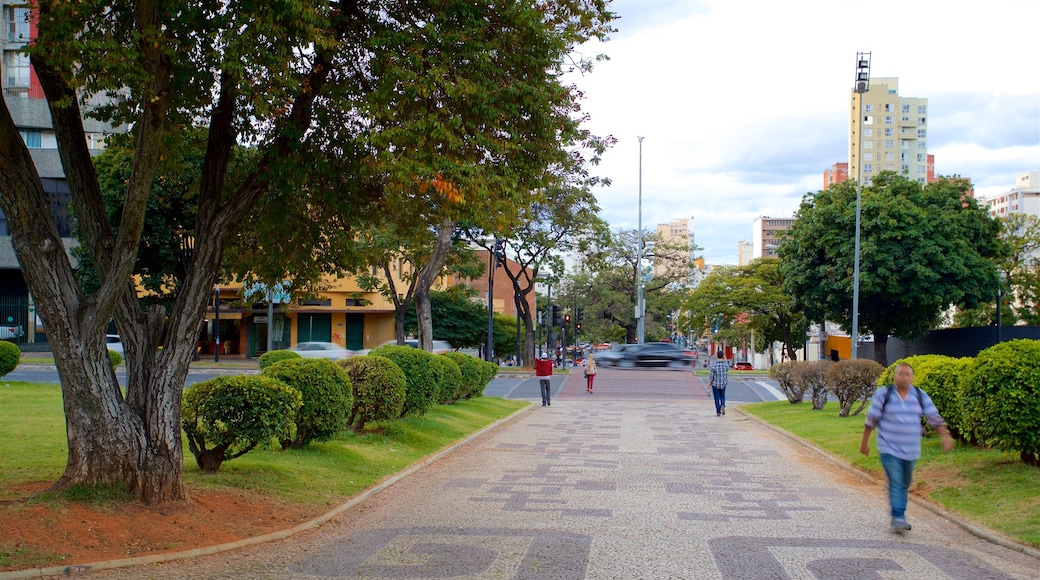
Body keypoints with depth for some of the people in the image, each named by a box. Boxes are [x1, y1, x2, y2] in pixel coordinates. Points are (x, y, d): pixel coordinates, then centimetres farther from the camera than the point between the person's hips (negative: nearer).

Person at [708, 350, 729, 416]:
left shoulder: (714, 364, -15)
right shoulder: (726, 363, -7)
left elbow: (711, 375, -14)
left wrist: (709, 384, -5)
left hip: (715, 383, -2)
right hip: (723, 383, 2)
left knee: (717, 398, 8)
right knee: (722, 396, 19)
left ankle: (718, 412, 8)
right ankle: (723, 406, -9)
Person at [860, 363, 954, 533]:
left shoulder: (920, 396, 3)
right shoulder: (884, 394, -5)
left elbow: (935, 418, 3)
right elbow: (871, 420, -1)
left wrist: (945, 436, -10)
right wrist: (864, 442, 1)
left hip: (911, 450, 4)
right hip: (889, 450, -4)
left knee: (905, 485, 13)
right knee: (895, 484, -13)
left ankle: (900, 516, 26)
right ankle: (898, 519, -15)